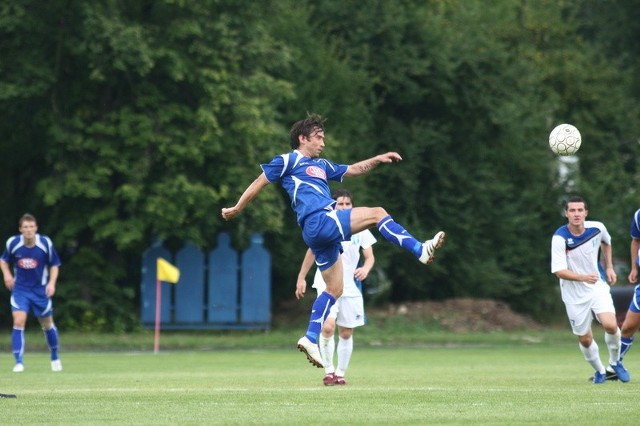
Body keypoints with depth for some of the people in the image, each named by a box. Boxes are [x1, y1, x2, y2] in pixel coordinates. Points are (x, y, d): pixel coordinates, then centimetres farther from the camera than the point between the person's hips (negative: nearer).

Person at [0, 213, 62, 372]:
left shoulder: (45, 243, -12)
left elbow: (54, 264, 0)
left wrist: (52, 282, -14)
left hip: (41, 289, 0)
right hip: (20, 289, 0)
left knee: (47, 325, 12)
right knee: (18, 322, -16)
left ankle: (55, 357, 35)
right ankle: (18, 362, -13)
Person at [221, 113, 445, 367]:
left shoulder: (322, 165, 28)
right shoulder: (288, 160, 4)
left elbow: (352, 170, 35)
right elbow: (259, 183, 7)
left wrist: (378, 160, 21)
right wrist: (236, 209, 11)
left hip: (323, 232, 9)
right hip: (318, 221, -9)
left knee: (334, 289, 11)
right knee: (376, 213, -13)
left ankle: (310, 339, 10)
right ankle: (421, 251, -17)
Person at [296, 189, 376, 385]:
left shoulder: (360, 229, 3)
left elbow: (370, 257, 5)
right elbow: (312, 252, 11)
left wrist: (365, 269, -18)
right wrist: (301, 278, 10)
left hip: (351, 288, 2)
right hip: (327, 285, -2)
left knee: (346, 333, 5)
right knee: (327, 326, -22)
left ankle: (340, 374, 20)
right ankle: (328, 371, -9)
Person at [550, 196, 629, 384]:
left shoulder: (597, 228, -9)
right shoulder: (559, 238, -21)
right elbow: (559, 271, -23)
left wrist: (609, 267, 10)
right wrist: (583, 277, -37)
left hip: (597, 287, 2)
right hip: (574, 295, -2)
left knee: (610, 325, -19)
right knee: (585, 339, 5)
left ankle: (615, 362, 8)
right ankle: (599, 371, 32)